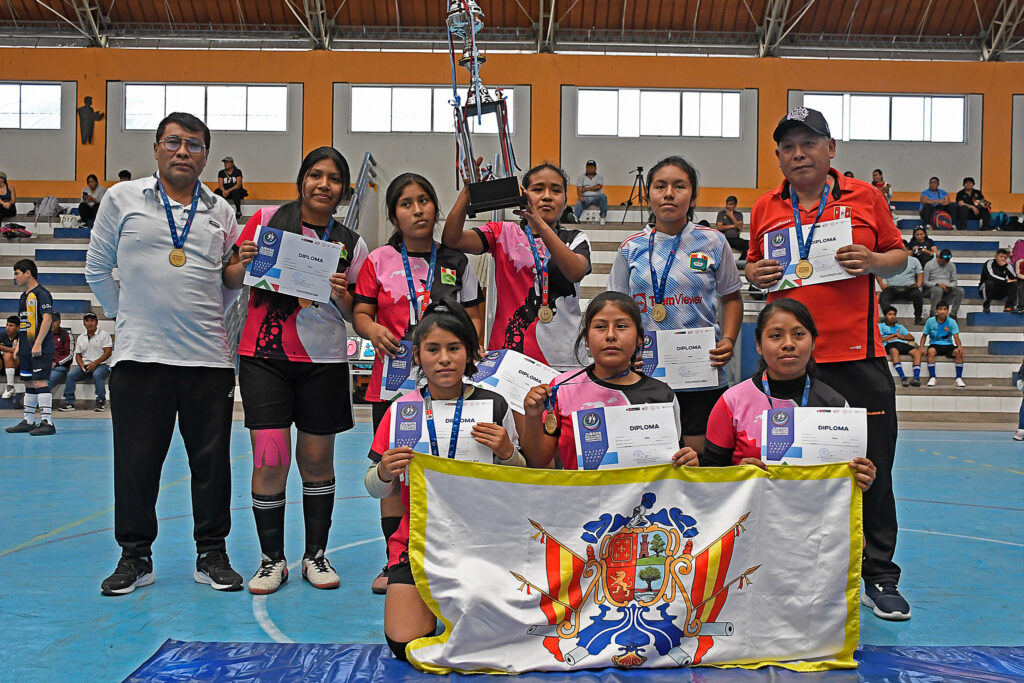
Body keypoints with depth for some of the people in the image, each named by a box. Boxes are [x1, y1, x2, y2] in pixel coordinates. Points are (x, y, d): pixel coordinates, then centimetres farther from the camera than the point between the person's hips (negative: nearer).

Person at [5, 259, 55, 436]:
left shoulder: (41, 293, -9)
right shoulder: (24, 296, 19)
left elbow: (47, 319, -17)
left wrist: (38, 343, -22)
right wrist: (18, 346, 20)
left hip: (41, 349, -9)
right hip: (26, 349, 9)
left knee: (40, 382, -12)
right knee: (29, 383, 13)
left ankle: (47, 423, -11)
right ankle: (28, 421, 20)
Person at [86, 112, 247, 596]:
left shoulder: (220, 212, 12)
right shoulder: (122, 199, 7)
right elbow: (97, 269, 13)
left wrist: (215, 309, 0)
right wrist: (126, 317, 12)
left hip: (209, 357, 2)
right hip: (140, 356, -1)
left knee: (212, 460, 5)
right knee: (135, 461, 3)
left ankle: (211, 555, 18)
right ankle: (135, 556, 19)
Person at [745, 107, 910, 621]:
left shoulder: (865, 198, 5)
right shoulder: (765, 208, 9)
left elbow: (898, 255, 11)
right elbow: (752, 267, 19)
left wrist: (873, 261, -10)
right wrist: (755, 275, -4)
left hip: (857, 356, -1)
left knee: (872, 469, 3)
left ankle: (879, 576, 19)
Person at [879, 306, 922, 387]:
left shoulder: (900, 327, 35)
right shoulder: (880, 326, 22)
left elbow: (911, 338, 21)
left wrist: (899, 336, 3)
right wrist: (895, 334, 4)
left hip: (902, 343, 4)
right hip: (890, 344, -4)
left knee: (917, 351, -27)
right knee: (894, 350, -42)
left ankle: (916, 378, -39)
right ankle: (903, 378, -52)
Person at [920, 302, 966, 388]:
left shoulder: (952, 322, -2)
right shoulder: (930, 321, -2)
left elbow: (956, 337, -9)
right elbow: (924, 335, 7)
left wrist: (959, 346, -30)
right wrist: (921, 347, -9)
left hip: (948, 345, 1)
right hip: (935, 344, -1)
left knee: (958, 352, -30)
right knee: (931, 351, -36)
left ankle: (958, 378, -16)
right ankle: (932, 377, -28)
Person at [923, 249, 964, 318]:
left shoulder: (951, 266, 12)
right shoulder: (929, 265, -1)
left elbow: (954, 281, 14)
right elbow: (925, 282, -5)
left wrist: (950, 287, -11)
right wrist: (938, 284, -21)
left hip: (947, 290, 4)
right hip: (932, 288, -4)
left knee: (960, 290, -26)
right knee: (938, 290, -40)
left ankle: (953, 314, -20)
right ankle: (932, 314, -32)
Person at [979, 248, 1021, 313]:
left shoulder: (1007, 266, 1)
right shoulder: (989, 263, -13)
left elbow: (1014, 278, -8)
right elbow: (991, 276, -30)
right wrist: (1006, 280, -27)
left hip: (1000, 293, 4)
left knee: (1014, 284, -16)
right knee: (989, 283, -35)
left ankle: (1009, 306, -12)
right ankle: (986, 306, -18)